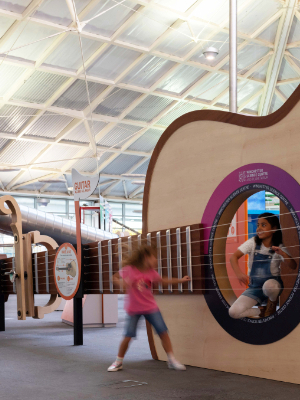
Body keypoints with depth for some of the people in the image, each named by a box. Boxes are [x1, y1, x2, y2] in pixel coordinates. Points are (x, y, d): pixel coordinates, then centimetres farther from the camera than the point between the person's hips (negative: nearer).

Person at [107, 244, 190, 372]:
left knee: (163, 332, -3)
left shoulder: (151, 272, -2)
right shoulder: (129, 270, -15)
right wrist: (121, 282, -24)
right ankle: (118, 362, 17)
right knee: (128, 336, -5)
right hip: (133, 309, -3)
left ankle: (172, 360, 10)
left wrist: (181, 280, 18)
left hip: (150, 308, 4)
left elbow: (163, 281, 15)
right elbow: (115, 277, -2)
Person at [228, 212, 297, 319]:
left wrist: (282, 253, -35)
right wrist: (239, 273, -35)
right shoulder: (253, 242, -4)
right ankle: (262, 312, 6)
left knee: (268, 286, -41)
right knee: (233, 312, -20)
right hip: (254, 287, 1)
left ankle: (272, 303, -4)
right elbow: (234, 256, -16)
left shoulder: (279, 247, -5)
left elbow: (294, 266, -18)